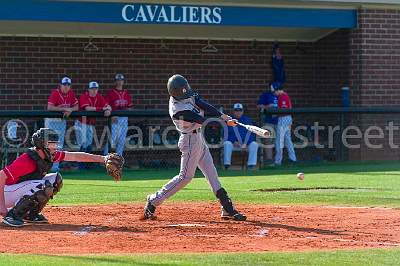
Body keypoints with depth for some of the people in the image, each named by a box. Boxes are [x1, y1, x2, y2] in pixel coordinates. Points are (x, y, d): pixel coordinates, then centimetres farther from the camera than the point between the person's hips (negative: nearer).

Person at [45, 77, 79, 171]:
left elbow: (76, 107, 6)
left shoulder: (71, 93, 2)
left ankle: (55, 166, 17)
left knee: (59, 145, 10)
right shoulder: (55, 93, -18)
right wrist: (64, 109, -26)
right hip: (52, 120, -7)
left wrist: (70, 110, -16)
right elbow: (49, 107, -27)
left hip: (62, 121, 7)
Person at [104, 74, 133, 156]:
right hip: (114, 118, -5)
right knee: (111, 138, -10)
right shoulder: (111, 93, -1)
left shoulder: (126, 93, 13)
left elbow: (129, 107, 17)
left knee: (122, 140, 6)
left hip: (124, 118, 5)